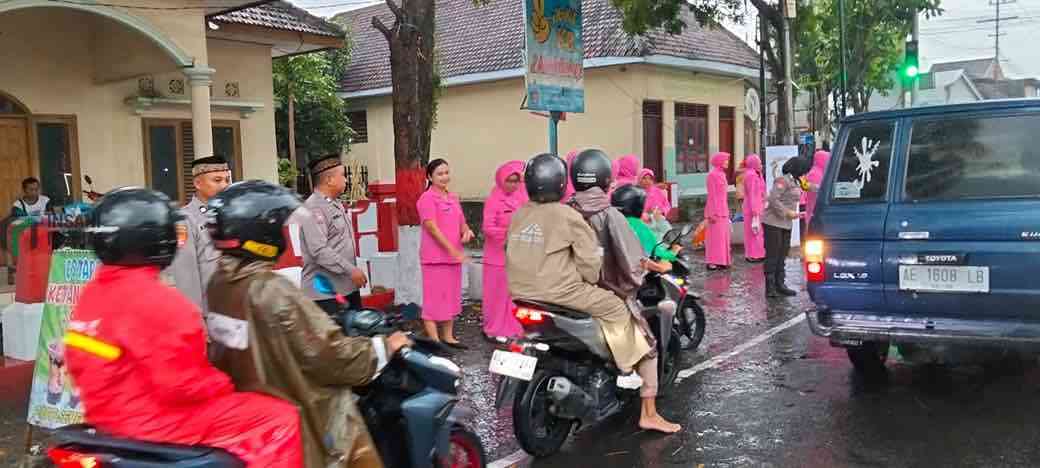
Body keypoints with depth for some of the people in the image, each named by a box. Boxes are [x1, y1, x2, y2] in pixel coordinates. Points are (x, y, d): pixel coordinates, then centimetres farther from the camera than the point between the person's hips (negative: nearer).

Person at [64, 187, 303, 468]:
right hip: (155, 419, -10)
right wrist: (224, 385, -8)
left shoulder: (93, 291, 5)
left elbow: (79, 363, 14)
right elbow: (182, 384, -25)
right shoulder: (158, 301, -24)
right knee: (281, 419, -8)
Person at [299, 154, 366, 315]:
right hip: (326, 291, -10)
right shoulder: (314, 209, -18)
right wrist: (351, 270, -23)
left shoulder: (336, 204, 13)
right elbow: (319, 251, -26)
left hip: (347, 286, 10)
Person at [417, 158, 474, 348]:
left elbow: (461, 223, 20)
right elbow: (432, 227, -17)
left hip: (453, 256, 8)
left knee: (452, 297, 14)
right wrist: (453, 250, -22)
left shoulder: (453, 198, 15)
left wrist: (467, 231, -5)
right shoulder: (427, 198, -9)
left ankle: (448, 337, 24)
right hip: (435, 257, -8)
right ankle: (434, 340, 0)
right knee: (434, 299, -4)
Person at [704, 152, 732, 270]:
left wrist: (726, 211, 18)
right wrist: (713, 213, -19)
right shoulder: (713, 174, -12)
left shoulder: (722, 174, 14)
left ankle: (721, 261, 17)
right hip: (715, 210, -9)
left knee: (723, 236, 11)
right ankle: (712, 262, -3)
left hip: (723, 209, 9)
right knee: (715, 236, -6)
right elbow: (712, 195, -16)